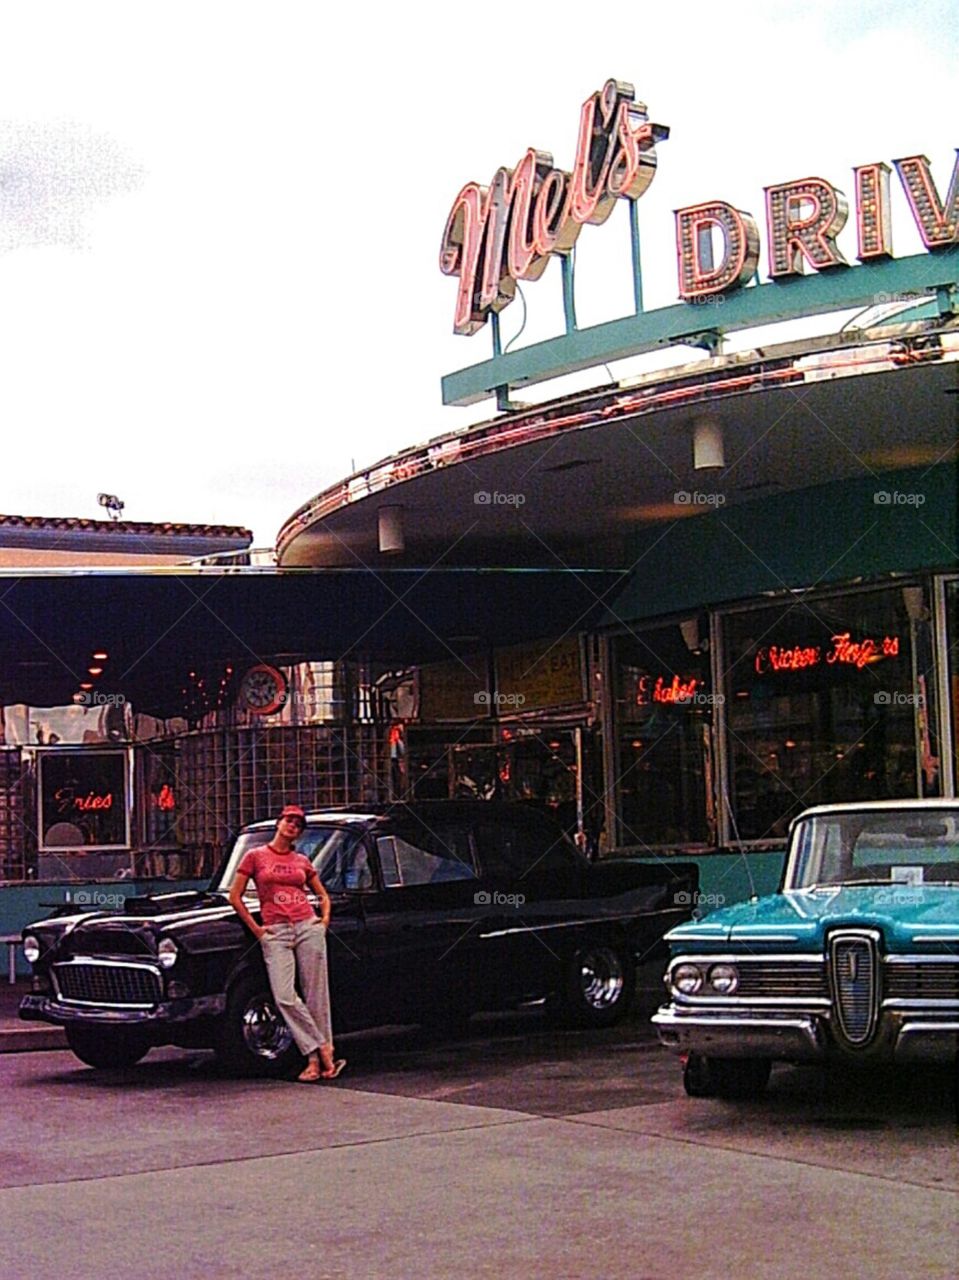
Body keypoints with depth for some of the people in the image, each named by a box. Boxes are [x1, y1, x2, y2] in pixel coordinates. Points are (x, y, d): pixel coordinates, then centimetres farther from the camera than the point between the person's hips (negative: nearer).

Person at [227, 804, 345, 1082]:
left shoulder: (302, 861, 13)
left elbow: (323, 895, 24)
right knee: (285, 997, -14)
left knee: (316, 996, -1)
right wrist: (255, 929, 0)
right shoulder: (255, 856, 6)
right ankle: (322, 1050, -6)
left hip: (308, 927, 2)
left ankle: (317, 1058, 4)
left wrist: (325, 918, 7)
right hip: (274, 933, -2)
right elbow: (235, 897, 5)